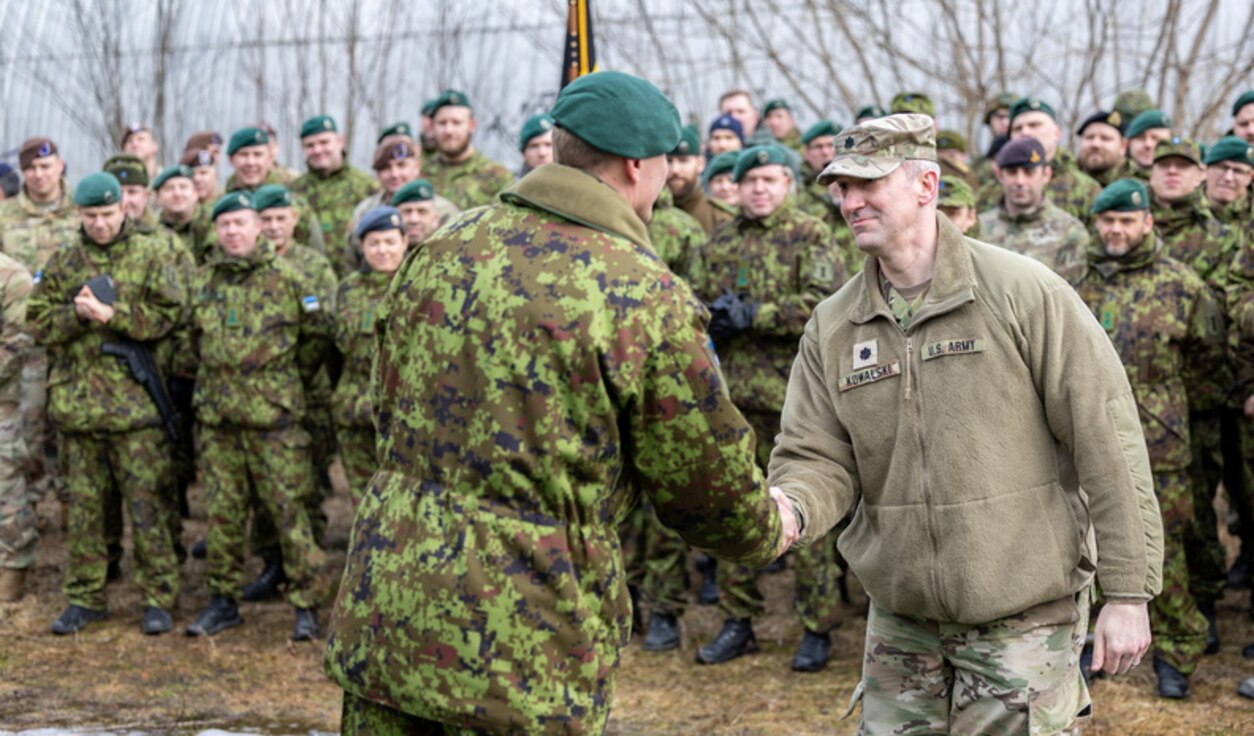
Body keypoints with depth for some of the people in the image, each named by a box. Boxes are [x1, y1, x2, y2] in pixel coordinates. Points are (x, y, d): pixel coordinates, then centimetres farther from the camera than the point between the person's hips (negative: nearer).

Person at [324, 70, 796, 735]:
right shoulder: (646, 299, -12)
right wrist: (767, 532, 19)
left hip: (383, 611, 6)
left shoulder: (443, 248, 6)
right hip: (522, 651, -6)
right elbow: (704, 478, -2)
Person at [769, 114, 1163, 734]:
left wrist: (1127, 592, -12)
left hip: (1024, 615, -5)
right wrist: (789, 511, -23)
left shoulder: (1024, 293, -12)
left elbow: (1107, 443, -11)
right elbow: (817, 460, 2)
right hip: (900, 619, 5)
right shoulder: (831, 327, 3)